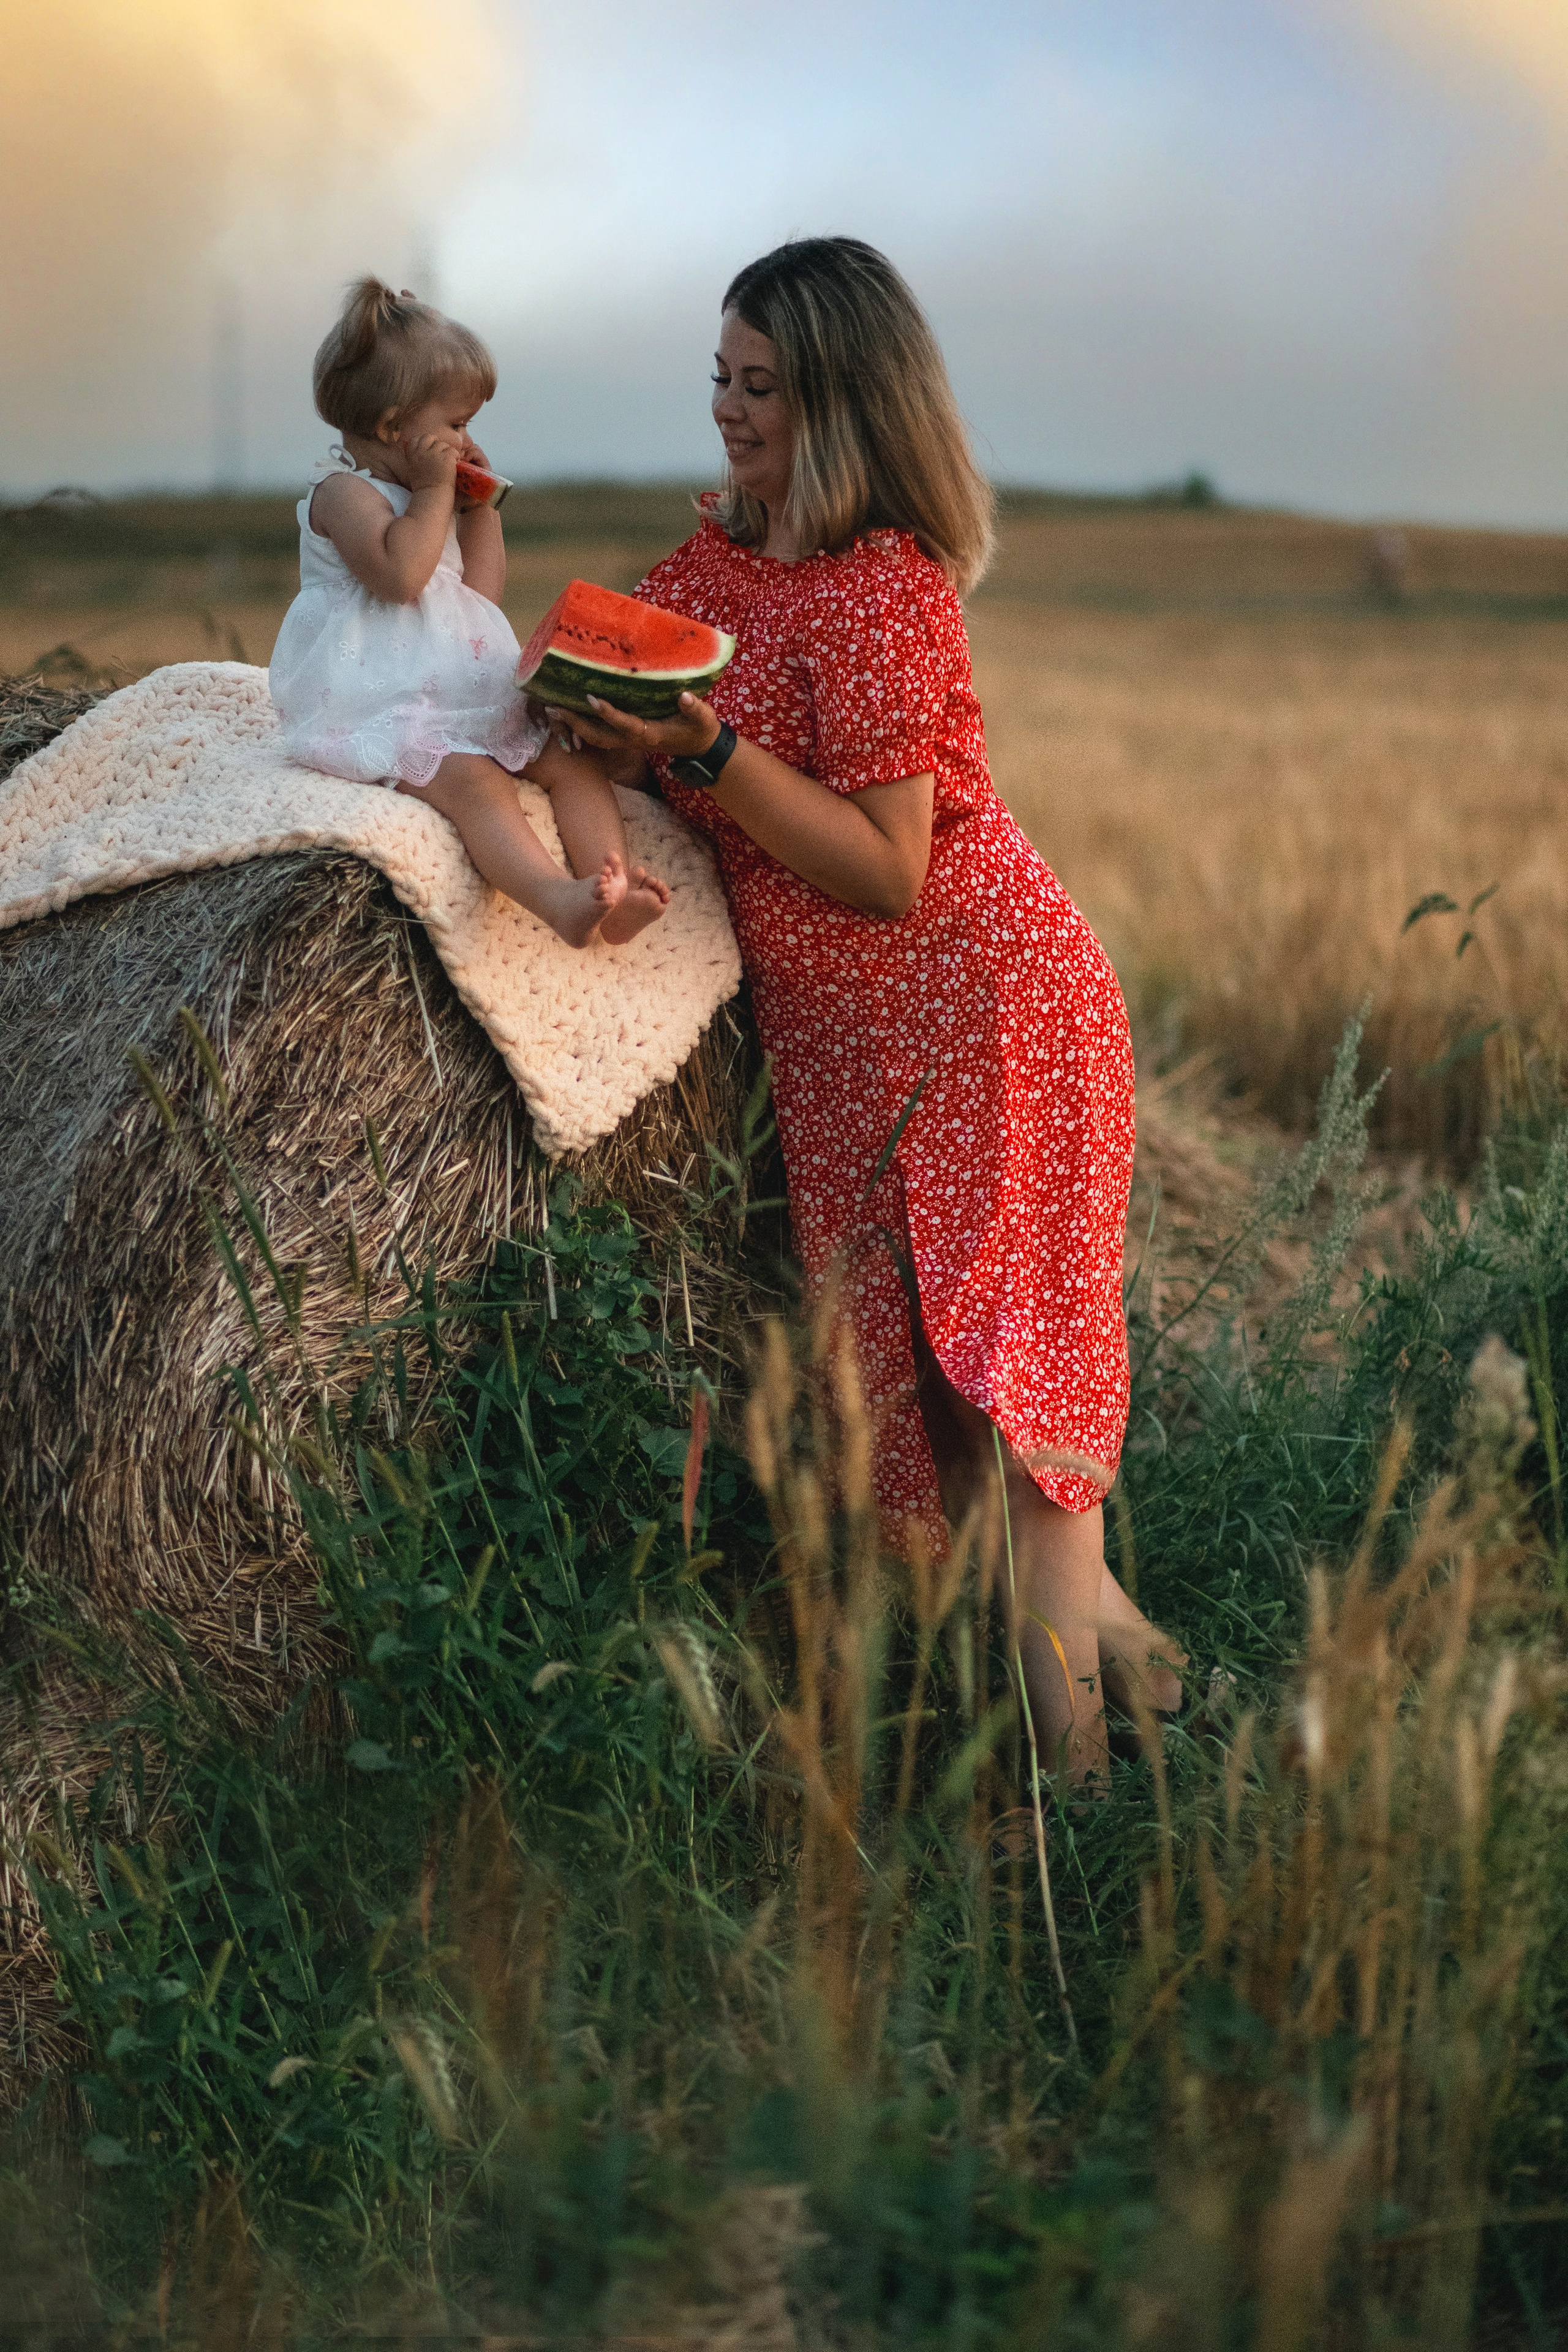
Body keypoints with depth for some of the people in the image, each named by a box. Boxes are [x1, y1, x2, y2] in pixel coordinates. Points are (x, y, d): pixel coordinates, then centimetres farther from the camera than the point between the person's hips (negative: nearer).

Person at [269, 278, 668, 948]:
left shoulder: (429, 497, 23)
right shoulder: (345, 492, -6)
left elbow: (482, 592, 22)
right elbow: (401, 575, -24)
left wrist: (482, 507, 16)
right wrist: (435, 491, -14)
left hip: (472, 700, 9)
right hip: (384, 709, -9)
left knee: (572, 756, -10)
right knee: (472, 778, -34)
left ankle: (612, 889, -25)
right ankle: (558, 898, -53)